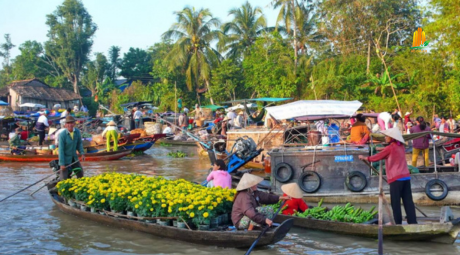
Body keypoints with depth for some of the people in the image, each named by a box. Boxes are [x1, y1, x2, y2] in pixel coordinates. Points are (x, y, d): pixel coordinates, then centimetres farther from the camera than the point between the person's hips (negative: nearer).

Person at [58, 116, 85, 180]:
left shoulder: (77, 131, -9)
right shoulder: (62, 135, -23)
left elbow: (79, 143, 6)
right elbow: (61, 150, -21)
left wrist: (82, 153, -6)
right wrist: (62, 164, -21)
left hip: (74, 157, 5)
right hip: (65, 157, -5)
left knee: (80, 174, 11)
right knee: (64, 177, -4)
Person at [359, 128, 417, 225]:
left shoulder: (390, 148, -6)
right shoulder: (401, 147, 13)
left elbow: (377, 157, 1)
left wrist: (365, 158, 12)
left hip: (396, 178, -7)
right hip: (406, 177, 7)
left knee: (395, 202, 0)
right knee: (408, 201, 5)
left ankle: (398, 222, 1)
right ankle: (413, 221, 3)